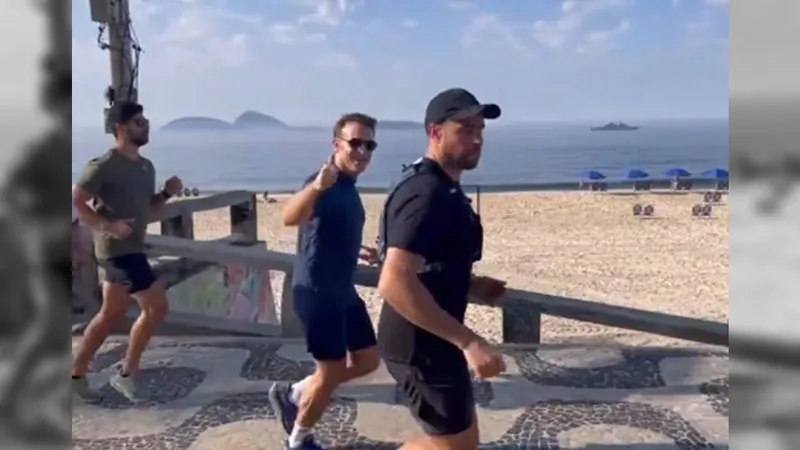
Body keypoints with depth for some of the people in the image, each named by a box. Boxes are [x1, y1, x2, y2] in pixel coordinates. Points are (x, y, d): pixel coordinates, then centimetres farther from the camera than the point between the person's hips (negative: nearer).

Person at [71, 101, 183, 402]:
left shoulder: (146, 167, 12)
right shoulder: (105, 165, -13)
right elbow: (75, 200, -15)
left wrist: (168, 193, 2)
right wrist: (107, 225, -25)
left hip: (131, 249, 9)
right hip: (117, 250, -9)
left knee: (110, 315, 11)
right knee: (156, 307, -11)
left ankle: (76, 374, 23)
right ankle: (127, 374, 3)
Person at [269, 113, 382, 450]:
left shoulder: (348, 188, 10)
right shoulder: (326, 185, -20)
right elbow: (290, 218, -42)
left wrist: (358, 252, 24)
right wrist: (316, 186, -59)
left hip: (342, 290, 9)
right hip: (317, 291, -9)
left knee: (368, 359, 15)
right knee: (332, 371, 1)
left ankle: (292, 394, 28)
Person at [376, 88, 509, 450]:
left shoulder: (442, 189, 11)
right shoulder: (426, 194, -22)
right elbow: (395, 283, -32)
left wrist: (470, 285, 10)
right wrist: (468, 341, -31)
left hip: (432, 340, 10)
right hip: (420, 345, -10)